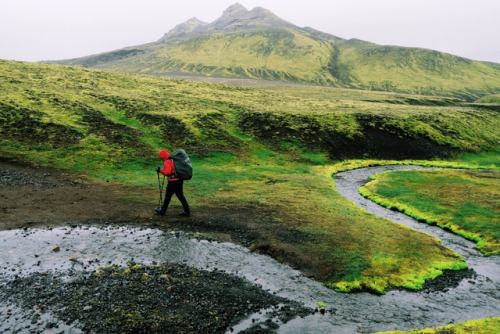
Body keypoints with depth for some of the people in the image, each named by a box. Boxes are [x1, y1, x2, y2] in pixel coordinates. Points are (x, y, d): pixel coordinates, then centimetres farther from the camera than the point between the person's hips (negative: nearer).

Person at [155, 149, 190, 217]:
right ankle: (187, 211, 13)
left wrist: (160, 170, -14)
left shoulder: (167, 162, -16)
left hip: (173, 181, -8)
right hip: (180, 180, 8)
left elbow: (167, 172, -28)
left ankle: (162, 211, 26)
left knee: (168, 196, 9)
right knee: (180, 195, 14)